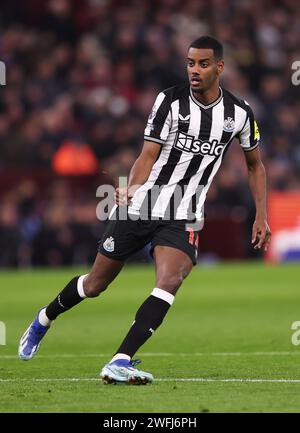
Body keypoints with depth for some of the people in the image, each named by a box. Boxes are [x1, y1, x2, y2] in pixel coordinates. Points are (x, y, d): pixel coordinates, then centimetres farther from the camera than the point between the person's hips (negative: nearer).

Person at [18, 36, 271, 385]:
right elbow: (148, 156, -11)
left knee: (169, 282, -26)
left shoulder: (239, 113, 0)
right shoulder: (170, 101, -7)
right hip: (141, 208, -1)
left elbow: (254, 164, 17)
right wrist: (131, 192, -30)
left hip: (183, 219, 1)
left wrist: (261, 216, 11)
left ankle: (119, 363, -29)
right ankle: (44, 319, 40)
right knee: (95, 283, 10)